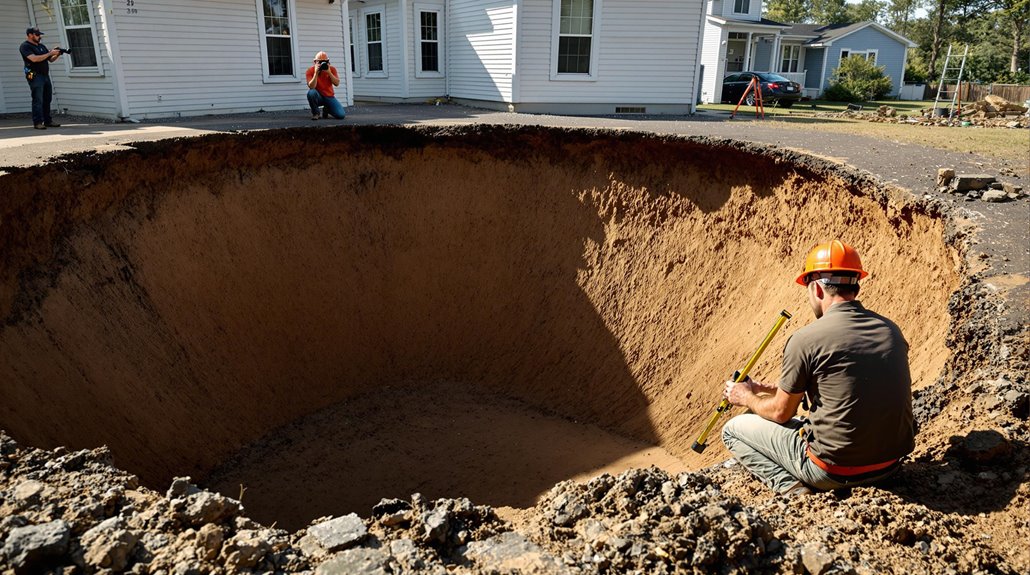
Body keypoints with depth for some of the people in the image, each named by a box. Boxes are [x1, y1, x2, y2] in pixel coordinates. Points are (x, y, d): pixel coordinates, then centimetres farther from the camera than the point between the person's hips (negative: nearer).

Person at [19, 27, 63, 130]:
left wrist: (57, 54, -1)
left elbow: (51, 59, 20)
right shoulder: (25, 46, -5)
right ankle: (38, 122, -10)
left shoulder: (41, 46, 18)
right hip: (35, 76, -8)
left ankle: (48, 121, 15)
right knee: (38, 100, -10)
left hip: (45, 76, 8)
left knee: (47, 100, 9)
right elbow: (34, 58, -19)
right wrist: (50, 53, -16)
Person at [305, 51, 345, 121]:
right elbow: (311, 87, -23)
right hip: (318, 97, -2)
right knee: (311, 92, -39)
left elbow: (337, 83, -15)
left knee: (341, 115, -19)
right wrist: (316, 73, -29)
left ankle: (326, 109, 17)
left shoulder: (332, 69, -3)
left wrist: (329, 72, -25)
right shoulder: (310, 70, -10)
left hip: (329, 97, 2)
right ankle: (315, 113, -10)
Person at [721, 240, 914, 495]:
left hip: (836, 469, -7)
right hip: (890, 464, 7)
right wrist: (768, 390, 27)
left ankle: (794, 491, -5)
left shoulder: (805, 339, -15)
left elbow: (781, 413, -4)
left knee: (733, 430, 10)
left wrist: (747, 398, 19)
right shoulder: (890, 330, 5)